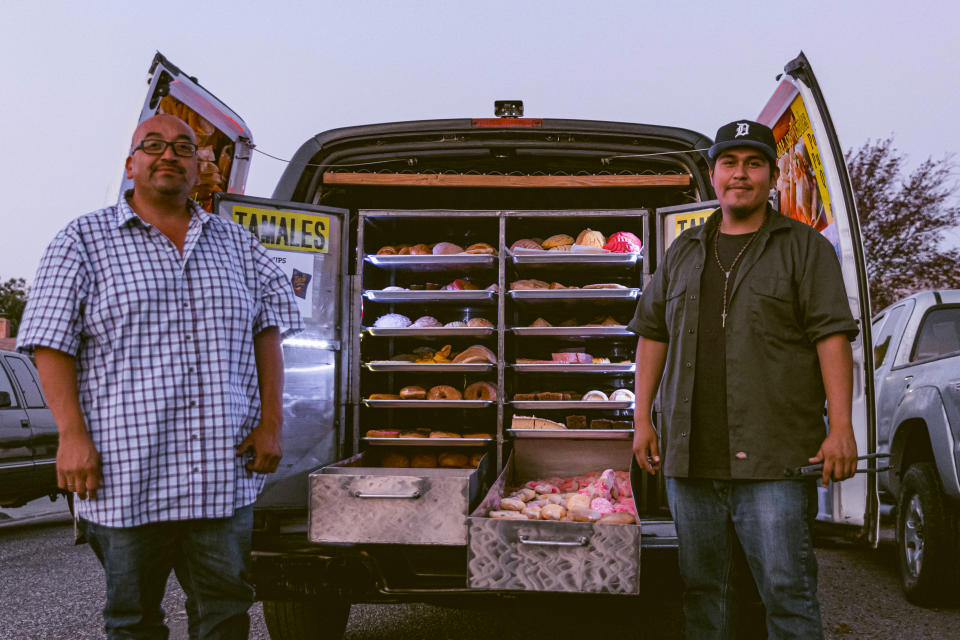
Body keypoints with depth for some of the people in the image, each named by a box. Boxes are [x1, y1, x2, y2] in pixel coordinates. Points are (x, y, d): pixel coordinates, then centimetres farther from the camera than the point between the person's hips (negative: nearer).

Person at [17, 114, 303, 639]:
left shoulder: (236, 242, 14)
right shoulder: (84, 241, 5)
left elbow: (267, 329, 13)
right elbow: (51, 344, 0)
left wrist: (270, 422, 3)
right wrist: (73, 436, -11)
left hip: (225, 472, 2)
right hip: (127, 473, -2)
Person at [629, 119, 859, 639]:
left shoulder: (804, 248, 5)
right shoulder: (683, 253, 18)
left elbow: (832, 337, -3)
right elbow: (653, 334, 18)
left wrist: (841, 427, -12)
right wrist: (642, 419, 11)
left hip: (773, 460, -4)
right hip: (691, 460, 4)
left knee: (787, 590, -5)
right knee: (702, 590, 10)